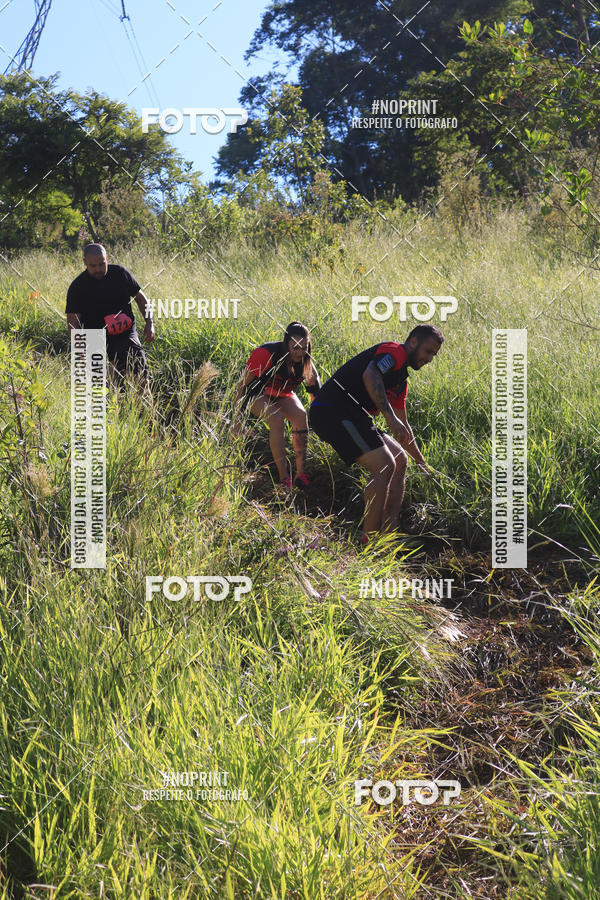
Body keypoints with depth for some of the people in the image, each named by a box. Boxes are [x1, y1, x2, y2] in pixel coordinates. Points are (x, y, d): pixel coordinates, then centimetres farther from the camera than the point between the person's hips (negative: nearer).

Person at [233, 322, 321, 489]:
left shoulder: (305, 361, -17)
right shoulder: (266, 353, -33)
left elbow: (315, 391, -4)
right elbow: (243, 384, -27)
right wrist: (236, 418, -27)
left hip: (282, 394, 5)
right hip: (257, 394, -5)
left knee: (301, 416, -24)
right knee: (277, 418, -33)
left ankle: (301, 474, -19)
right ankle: (284, 477, -28)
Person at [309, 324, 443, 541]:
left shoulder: (401, 379, 24)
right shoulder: (394, 351, -5)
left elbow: (402, 428, 33)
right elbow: (370, 375, -28)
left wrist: (422, 463, 38)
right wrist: (390, 416, -30)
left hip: (347, 415, 11)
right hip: (332, 410, -11)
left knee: (399, 460, 11)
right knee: (385, 466, -15)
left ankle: (389, 534, 8)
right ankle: (368, 540, -10)